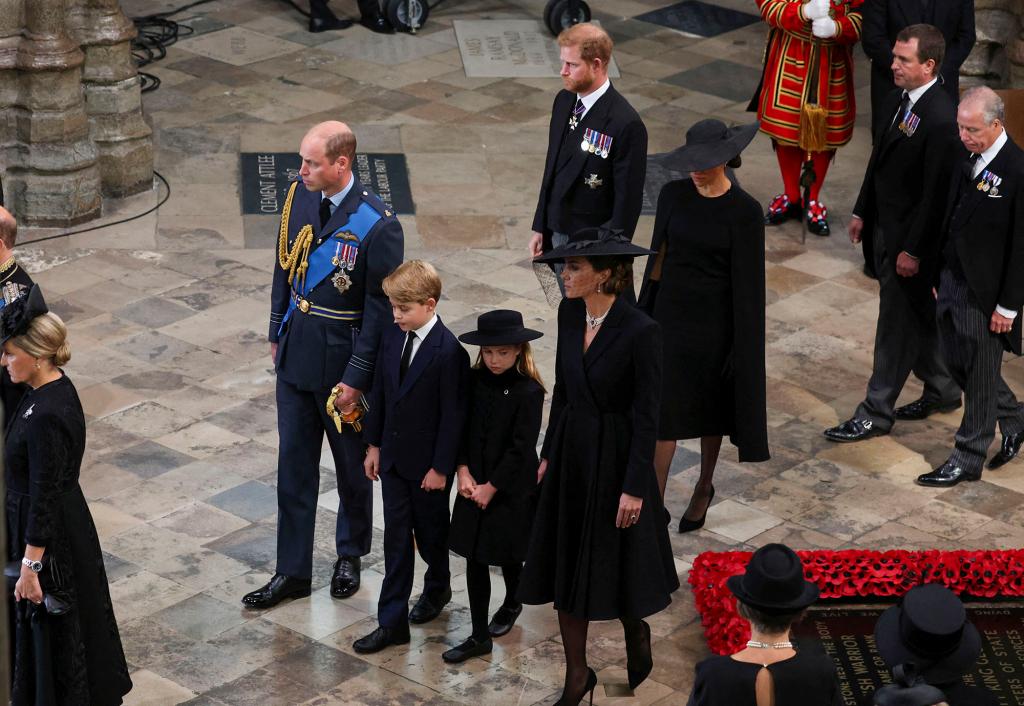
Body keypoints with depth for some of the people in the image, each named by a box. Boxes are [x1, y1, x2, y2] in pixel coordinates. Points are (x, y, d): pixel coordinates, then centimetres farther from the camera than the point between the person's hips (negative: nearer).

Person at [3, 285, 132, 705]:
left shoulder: (46, 417, -29)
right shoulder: (56, 387, 0)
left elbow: (44, 497, -25)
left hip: (51, 534, -10)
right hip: (65, 519, 10)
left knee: (53, 631, 7)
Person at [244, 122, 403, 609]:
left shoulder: (376, 226, -22)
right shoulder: (299, 196, -4)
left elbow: (380, 309, -17)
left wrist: (357, 378, -16)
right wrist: (277, 332, 13)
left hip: (343, 357, -5)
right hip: (297, 349, 5)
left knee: (352, 463, 15)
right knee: (294, 463, 11)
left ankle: (350, 555, 37)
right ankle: (292, 571, 21)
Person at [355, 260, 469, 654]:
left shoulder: (448, 351, -21)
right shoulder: (392, 338, -1)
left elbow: (452, 414, -18)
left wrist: (441, 467, -15)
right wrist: (374, 444, 10)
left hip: (428, 462, -5)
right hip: (394, 457, 6)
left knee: (430, 532, 15)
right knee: (396, 537, 6)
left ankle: (437, 588, 43)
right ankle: (392, 622, 9)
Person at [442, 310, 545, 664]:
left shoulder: (528, 392, -17)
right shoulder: (475, 381, -3)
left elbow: (521, 448, -16)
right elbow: (462, 428, 3)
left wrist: (492, 486, -14)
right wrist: (463, 471, -8)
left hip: (511, 488, -4)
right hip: (475, 485, 4)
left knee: (507, 555, 12)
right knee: (475, 560, 4)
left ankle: (512, 603, 43)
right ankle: (479, 637, 10)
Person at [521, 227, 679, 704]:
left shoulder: (640, 331, -22)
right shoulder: (569, 313, -2)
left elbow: (647, 415, -17)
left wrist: (635, 488, -16)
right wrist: (549, 453, 13)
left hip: (616, 457, -6)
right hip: (571, 451, 6)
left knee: (617, 565, 9)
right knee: (565, 565, 10)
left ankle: (636, 632, 42)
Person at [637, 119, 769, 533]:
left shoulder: (744, 212, -14)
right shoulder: (673, 195, -3)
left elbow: (747, 283, -11)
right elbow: (658, 257, 6)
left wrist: (740, 348, -11)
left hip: (714, 320, -3)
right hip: (670, 313, 3)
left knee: (710, 407, 15)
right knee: (662, 410, 2)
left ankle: (704, 488, 38)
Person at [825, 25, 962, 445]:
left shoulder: (941, 121, -25)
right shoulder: (898, 100, 2)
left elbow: (937, 193, -22)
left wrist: (913, 250, -19)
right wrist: (862, 212, 16)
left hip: (910, 237, -9)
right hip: (884, 227, 9)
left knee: (897, 325, 2)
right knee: (919, 316, 21)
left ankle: (876, 413, 12)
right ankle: (942, 391, 37)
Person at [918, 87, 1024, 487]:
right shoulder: (966, 158, 3)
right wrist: (940, 273, 13)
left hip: (985, 291, -8)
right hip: (952, 280, 8)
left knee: (980, 376, 6)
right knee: (956, 363, 18)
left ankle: (968, 459, 19)